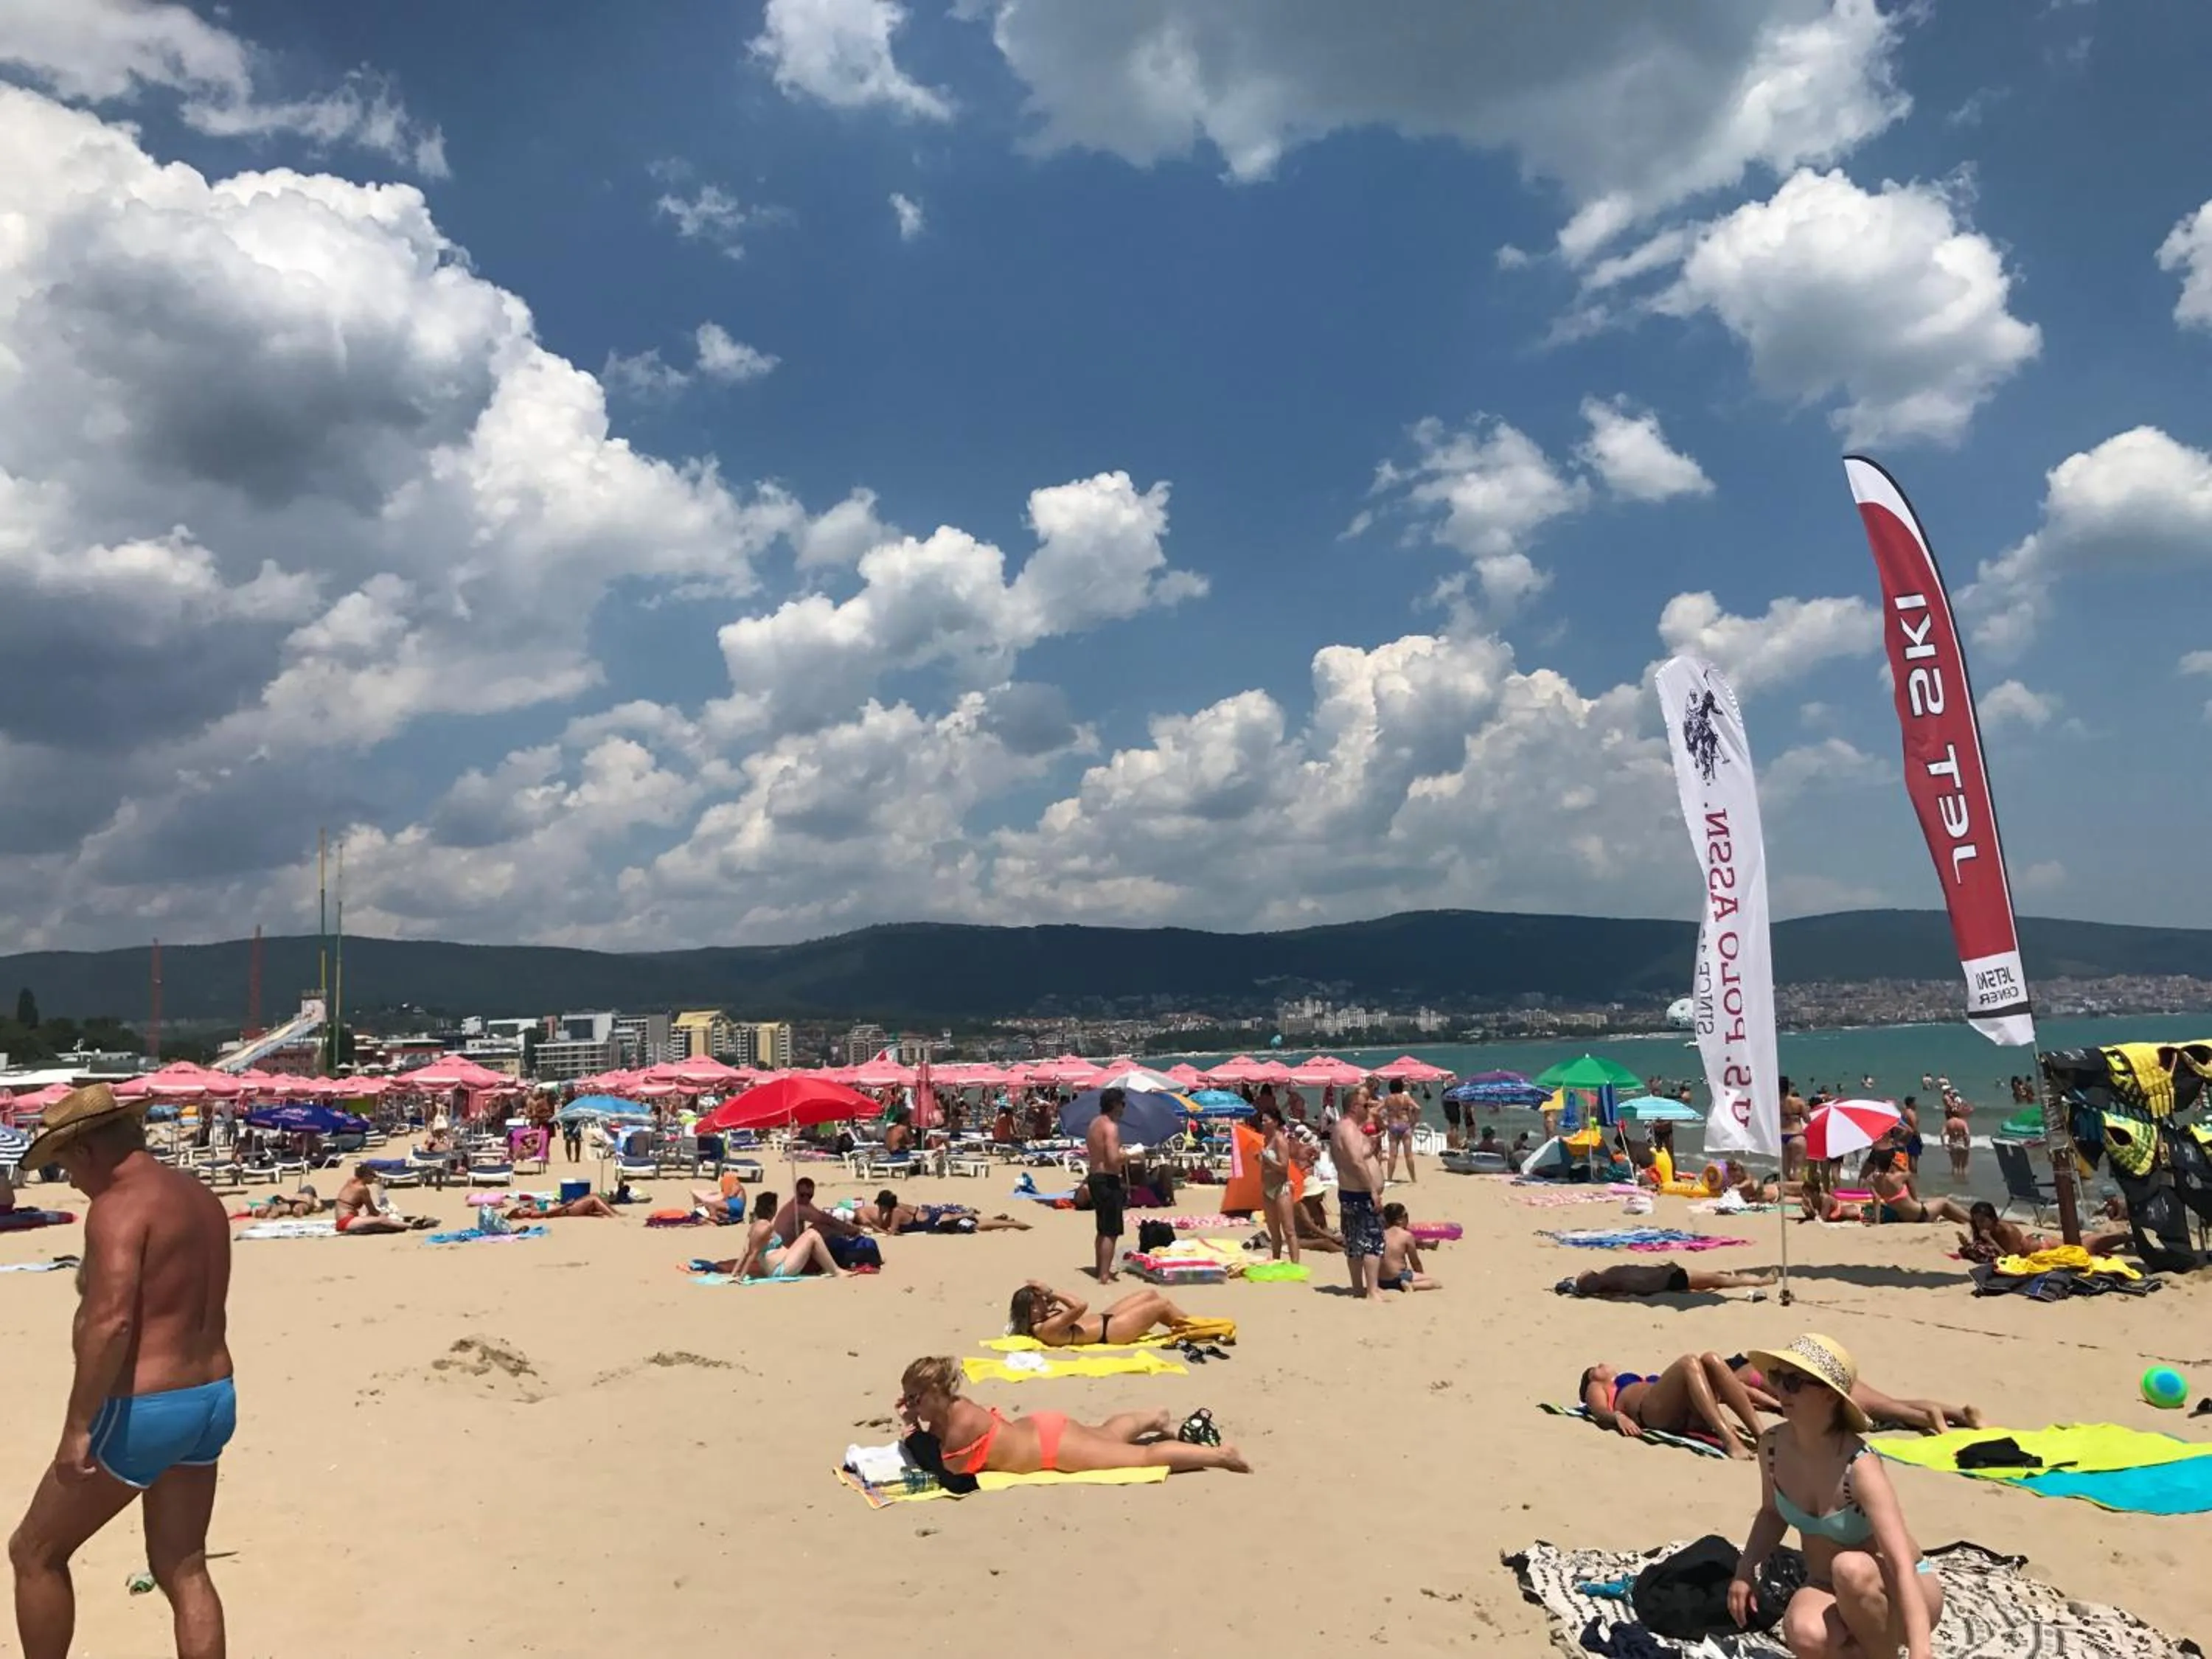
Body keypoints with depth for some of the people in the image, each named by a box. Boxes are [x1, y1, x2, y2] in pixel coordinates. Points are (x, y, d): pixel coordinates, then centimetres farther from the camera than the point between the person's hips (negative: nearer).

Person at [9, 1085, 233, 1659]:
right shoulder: (202, 1199, 12)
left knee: (34, 1553, 14)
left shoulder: (119, 1205, -16)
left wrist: (76, 1427, -21)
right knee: (183, 1570, 15)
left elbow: (110, 1322, -27)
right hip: (210, 1402, 8)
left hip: (142, 1412, -8)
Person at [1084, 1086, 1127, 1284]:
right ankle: (1104, 1275, -2)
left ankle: (1100, 1269, 31)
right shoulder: (1111, 1126, -17)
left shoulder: (1095, 1123, 11)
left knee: (1103, 1229, 22)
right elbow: (1113, 1159, -26)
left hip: (1095, 1177, 10)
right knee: (1111, 1232, -3)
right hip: (1108, 1180, -10)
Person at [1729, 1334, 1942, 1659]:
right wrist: (1746, 1568, -4)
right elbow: (1772, 1513, 11)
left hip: (1896, 1592, -3)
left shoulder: (1859, 1467, -27)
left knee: (1850, 1567, -39)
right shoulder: (1772, 1446, -10)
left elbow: (1903, 1565, -35)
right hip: (1826, 1587, 3)